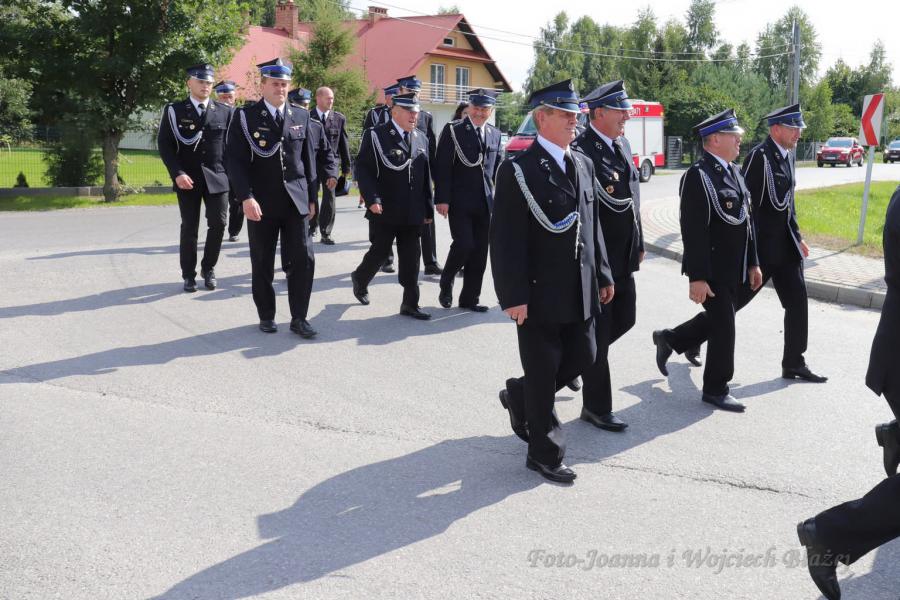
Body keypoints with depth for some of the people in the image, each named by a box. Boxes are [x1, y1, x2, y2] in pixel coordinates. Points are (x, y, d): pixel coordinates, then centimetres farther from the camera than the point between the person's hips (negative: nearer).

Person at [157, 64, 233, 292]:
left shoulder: (225, 111, 7)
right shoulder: (174, 110, 2)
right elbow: (164, 144, -2)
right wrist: (177, 174, -14)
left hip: (217, 177, 1)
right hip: (188, 178, -1)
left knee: (218, 224, -2)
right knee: (189, 228, 4)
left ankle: (208, 268, 19)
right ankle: (189, 275, 15)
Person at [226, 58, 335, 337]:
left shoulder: (301, 116, 8)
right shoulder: (245, 116, -2)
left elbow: (308, 159, 12)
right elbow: (235, 161, -8)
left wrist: (311, 196, 9)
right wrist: (246, 197, -18)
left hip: (295, 200, 2)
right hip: (261, 203, -2)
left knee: (303, 259, -3)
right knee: (262, 263, 7)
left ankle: (299, 318, 8)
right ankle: (266, 316, 22)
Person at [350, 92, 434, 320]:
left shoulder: (421, 139, 12)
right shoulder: (375, 136, -5)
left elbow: (426, 176, 14)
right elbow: (363, 170, -9)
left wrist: (428, 208, 11)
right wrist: (372, 199, -20)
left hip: (413, 214, 5)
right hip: (385, 211, -5)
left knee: (411, 258, 5)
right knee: (380, 252, 6)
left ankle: (410, 304, 12)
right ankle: (360, 279, 34)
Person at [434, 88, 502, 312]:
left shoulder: (495, 134, 12)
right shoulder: (453, 130, -3)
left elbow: (496, 168, 15)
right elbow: (442, 167, -7)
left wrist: (496, 197, 7)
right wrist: (442, 199, -13)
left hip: (485, 202, 5)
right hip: (459, 201, -5)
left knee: (480, 252, 5)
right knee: (464, 245, -13)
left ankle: (469, 298, 16)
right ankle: (446, 282, 14)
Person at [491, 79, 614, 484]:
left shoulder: (583, 165, 10)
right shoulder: (518, 170, -13)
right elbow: (506, 240, -16)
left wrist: (602, 275, 14)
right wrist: (513, 296, -19)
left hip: (579, 292, 7)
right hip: (539, 294, -7)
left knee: (582, 357, 14)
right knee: (543, 373, 3)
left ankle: (521, 395, 39)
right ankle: (544, 454, 19)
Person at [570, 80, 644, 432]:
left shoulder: (622, 144, 11)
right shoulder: (581, 152, -17)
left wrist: (639, 244, 18)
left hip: (623, 258, 9)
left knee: (624, 319, 17)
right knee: (598, 332, 1)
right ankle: (596, 408, 14)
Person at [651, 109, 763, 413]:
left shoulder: (733, 171, 12)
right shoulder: (698, 176, -18)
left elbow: (745, 221, 16)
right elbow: (693, 231, -22)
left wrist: (753, 263, 16)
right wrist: (697, 278, -23)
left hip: (733, 268, 9)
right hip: (712, 269, -9)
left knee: (716, 319, 19)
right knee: (723, 327, 0)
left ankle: (669, 339, 39)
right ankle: (716, 389, 16)